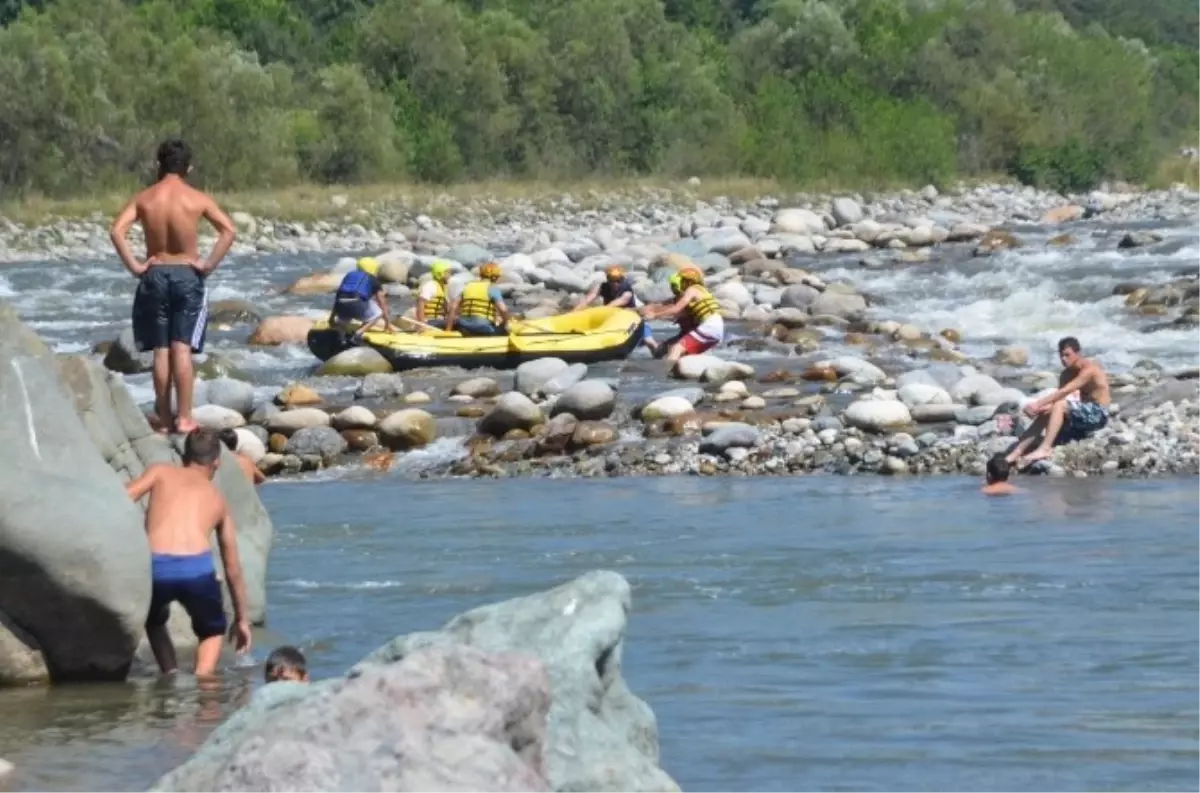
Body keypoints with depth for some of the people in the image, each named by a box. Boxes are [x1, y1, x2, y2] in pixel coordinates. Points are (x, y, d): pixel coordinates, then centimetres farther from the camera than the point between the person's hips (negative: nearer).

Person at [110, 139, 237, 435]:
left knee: (161, 350, 6)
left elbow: (117, 231, -12)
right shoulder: (197, 199, -5)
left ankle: (163, 420, 9)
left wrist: (134, 266, -8)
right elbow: (229, 230, -14)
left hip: (155, 275, 1)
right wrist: (209, 264, -8)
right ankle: (184, 418, -5)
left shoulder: (144, 198, -1)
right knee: (182, 349, -2)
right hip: (187, 275, -1)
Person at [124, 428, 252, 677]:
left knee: (154, 620, 35)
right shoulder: (217, 499, 28)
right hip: (197, 569, 0)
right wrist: (241, 619, 43)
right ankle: (202, 680, 3)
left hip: (155, 568, 0)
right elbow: (233, 567, 34)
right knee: (212, 631, 29)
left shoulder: (160, 472, 24)